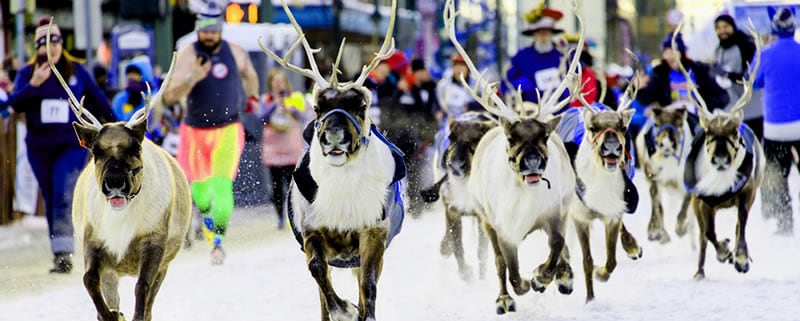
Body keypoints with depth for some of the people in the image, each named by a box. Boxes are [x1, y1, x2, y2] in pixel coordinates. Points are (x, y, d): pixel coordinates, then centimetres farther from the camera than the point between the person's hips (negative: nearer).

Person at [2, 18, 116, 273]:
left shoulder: (77, 72, 4)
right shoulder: (27, 73, 5)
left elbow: (98, 102, 11)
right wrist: (34, 85, -22)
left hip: (72, 145, -3)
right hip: (40, 147, 3)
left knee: (64, 196, -19)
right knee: (51, 201, 9)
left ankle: (64, 252, -24)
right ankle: (60, 252, 18)